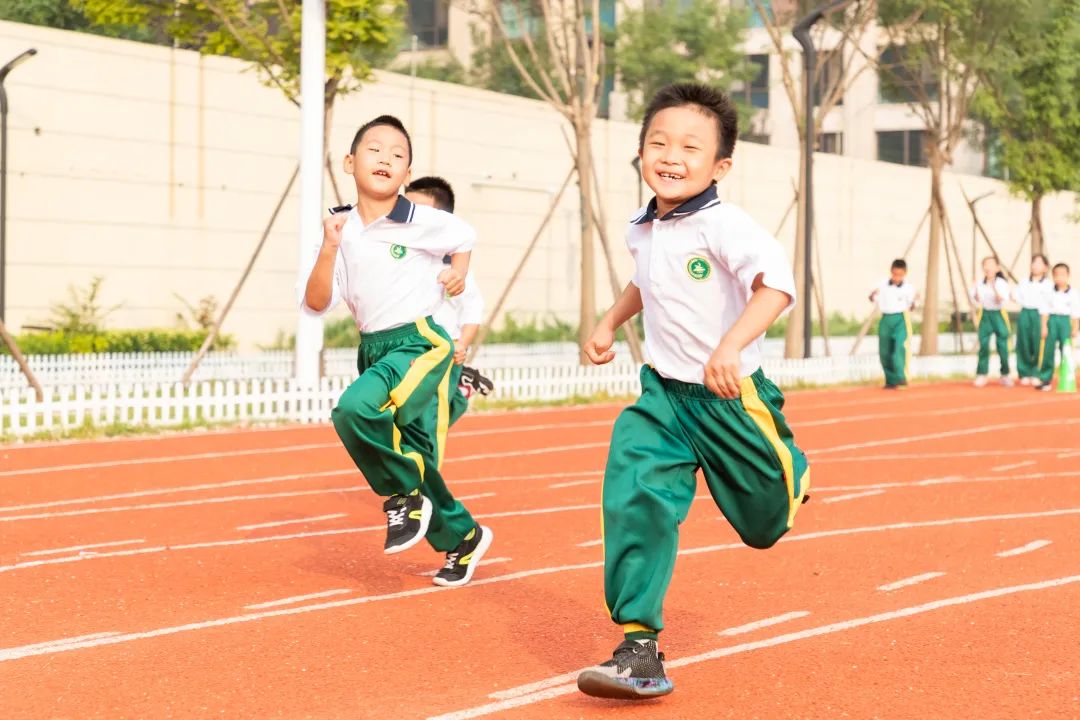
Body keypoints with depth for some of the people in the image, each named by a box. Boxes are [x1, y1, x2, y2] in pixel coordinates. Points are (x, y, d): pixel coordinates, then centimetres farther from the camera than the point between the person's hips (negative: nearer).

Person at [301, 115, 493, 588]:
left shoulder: (422, 221, -7)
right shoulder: (342, 230, 2)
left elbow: (466, 235, 15)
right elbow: (316, 304, -2)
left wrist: (458, 271, 4)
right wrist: (329, 249, -12)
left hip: (420, 344, -6)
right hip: (373, 350, 6)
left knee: (355, 409, -32)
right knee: (413, 461, 12)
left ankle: (404, 496, -11)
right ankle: (464, 539, 34)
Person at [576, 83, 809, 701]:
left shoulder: (724, 225, -22)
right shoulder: (644, 231, 2)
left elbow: (777, 283, -39)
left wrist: (733, 344, -51)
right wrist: (610, 324, 22)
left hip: (732, 395, -5)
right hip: (664, 394, 5)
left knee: (764, 523, 13)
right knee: (634, 497, -18)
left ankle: (792, 471, 52)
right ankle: (640, 648, -17)